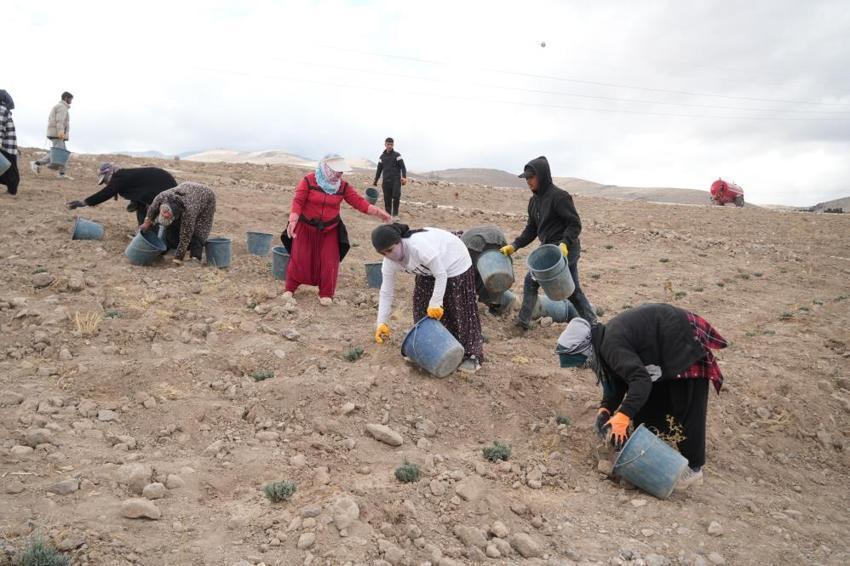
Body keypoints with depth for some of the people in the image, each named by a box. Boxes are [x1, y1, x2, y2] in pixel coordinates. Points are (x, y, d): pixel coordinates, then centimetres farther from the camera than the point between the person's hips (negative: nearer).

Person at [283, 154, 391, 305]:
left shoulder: (343, 186, -6)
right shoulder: (308, 181, -15)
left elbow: (359, 202, -11)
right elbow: (297, 202, -18)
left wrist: (378, 212, -22)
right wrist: (293, 221, -32)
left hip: (330, 230, 2)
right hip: (305, 227, -2)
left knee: (329, 262, -1)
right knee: (299, 259, 4)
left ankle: (326, 294, 14)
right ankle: (290, 288, 23)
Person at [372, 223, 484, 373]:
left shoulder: (420, 247, -41)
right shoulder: (389, 263, -17)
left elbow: (441, 276, -31)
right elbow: (386, 292, -10)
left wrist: (436, 303, -29)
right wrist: (382, 322, -14)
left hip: (455, 264, -7)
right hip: (429, 270, 7)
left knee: (461, 312, -5)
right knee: (422, 307, 7)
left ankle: (471, 355, 6)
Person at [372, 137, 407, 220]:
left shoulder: (397, 155, 3)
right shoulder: (382, 157, 14)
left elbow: (403, 167, -2)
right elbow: (379, 170, 19)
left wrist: (404, 177, -18)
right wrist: (375, 181, 16)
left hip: (396, 180, -3)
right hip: (386, 181, 3)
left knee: (396, 196, -18)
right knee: (387, 199, 1)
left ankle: (395, 214, -4)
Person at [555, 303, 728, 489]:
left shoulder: (611, 346, -31)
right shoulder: (605, 340, 0)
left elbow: (641, 380, -39)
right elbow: (618, 380, 5)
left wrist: (623, 416, -43)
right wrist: (605, 409, -9)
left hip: (685, 342, -10)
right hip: (666, 352, 10)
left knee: (686, 410, -3)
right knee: (648, 404, 11)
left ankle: (693, 467, 8)